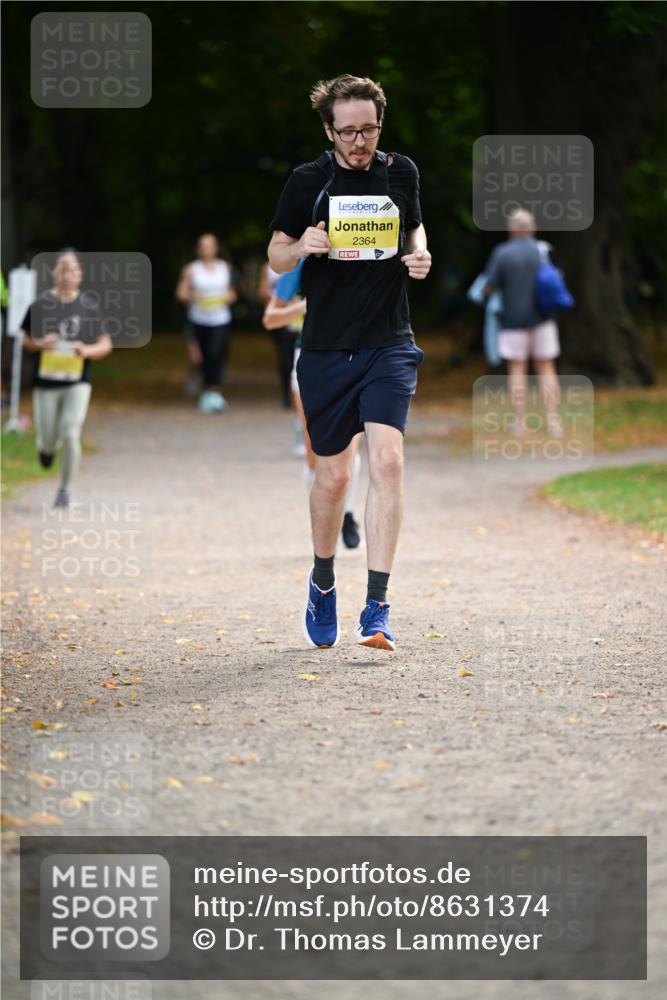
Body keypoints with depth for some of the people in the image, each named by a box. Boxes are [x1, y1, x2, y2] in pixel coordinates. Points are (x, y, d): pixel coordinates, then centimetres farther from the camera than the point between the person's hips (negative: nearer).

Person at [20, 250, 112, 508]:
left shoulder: (89, 306, -2)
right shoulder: (41, 305, -4)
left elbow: (105, 344, 4)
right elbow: (26, 339, 6)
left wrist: (87, 350, -16)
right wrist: (40, 344, -15)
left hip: (77, 382, 0)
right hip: (45, 382, 0)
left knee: (71, 435, -13)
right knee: (48, 443, 4)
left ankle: (65, 489, 6)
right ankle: (47, 445, 43)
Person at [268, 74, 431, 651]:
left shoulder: (401, 173, 5)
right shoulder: (307, 182, -1)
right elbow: (276, 258, 7)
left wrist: (420, 256, 0)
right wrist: (304, 247, -15)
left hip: (389, 344, 0)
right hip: (326, 349, 0)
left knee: (387, 458, -18)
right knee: (332, 475, 5)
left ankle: (377, 607, -18)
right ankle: (323, 582, 33)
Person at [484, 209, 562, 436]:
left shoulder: (502, 253, -10)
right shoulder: (543, 251, -1)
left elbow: (489, 287, -8)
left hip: (514, 320, -2)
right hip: (541, 319, 2)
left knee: (517, 369, 5)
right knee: (546, 368, 6)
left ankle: (519, 422, 3)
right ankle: (552, 420, -1)